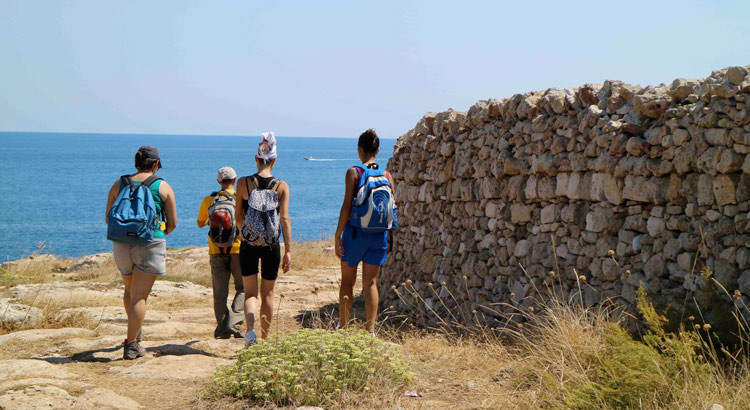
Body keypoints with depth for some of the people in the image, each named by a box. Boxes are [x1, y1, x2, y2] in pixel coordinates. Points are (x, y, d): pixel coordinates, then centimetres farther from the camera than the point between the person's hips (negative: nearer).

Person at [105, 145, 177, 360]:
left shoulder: (119, 184, 8)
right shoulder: (163, 187, 0)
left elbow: (108, 218, 10)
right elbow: (173, 223, 2)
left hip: (122, 244, 4)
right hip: (150, 244, -3)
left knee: (130, 289, 24)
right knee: (140, 295, -3)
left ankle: (135, 332, 35)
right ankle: (131, 345, -4)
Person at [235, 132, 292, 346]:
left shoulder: (243, 183, -4)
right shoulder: (281, 186, -5)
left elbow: (238, 216, 2)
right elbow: (285, 218, -9)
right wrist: (288, 250, -7)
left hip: (248, 245, 0)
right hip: (271, 247, 0)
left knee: (250, 292, 8)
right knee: (267, 293, 14)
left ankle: (250, 329, -17)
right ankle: (264, 338, 21)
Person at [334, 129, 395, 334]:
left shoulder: (353, 172, -7)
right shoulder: (387, 176, 4)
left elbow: (347, 206, -11)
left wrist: (338, 236, -7)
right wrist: (389, 240, 15)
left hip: (355, 232, -3)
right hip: (379, 235, 3)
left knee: (347, 281, 12)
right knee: (371, 283, 8)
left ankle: (343, 327, 13)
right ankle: (370, 330, 3)